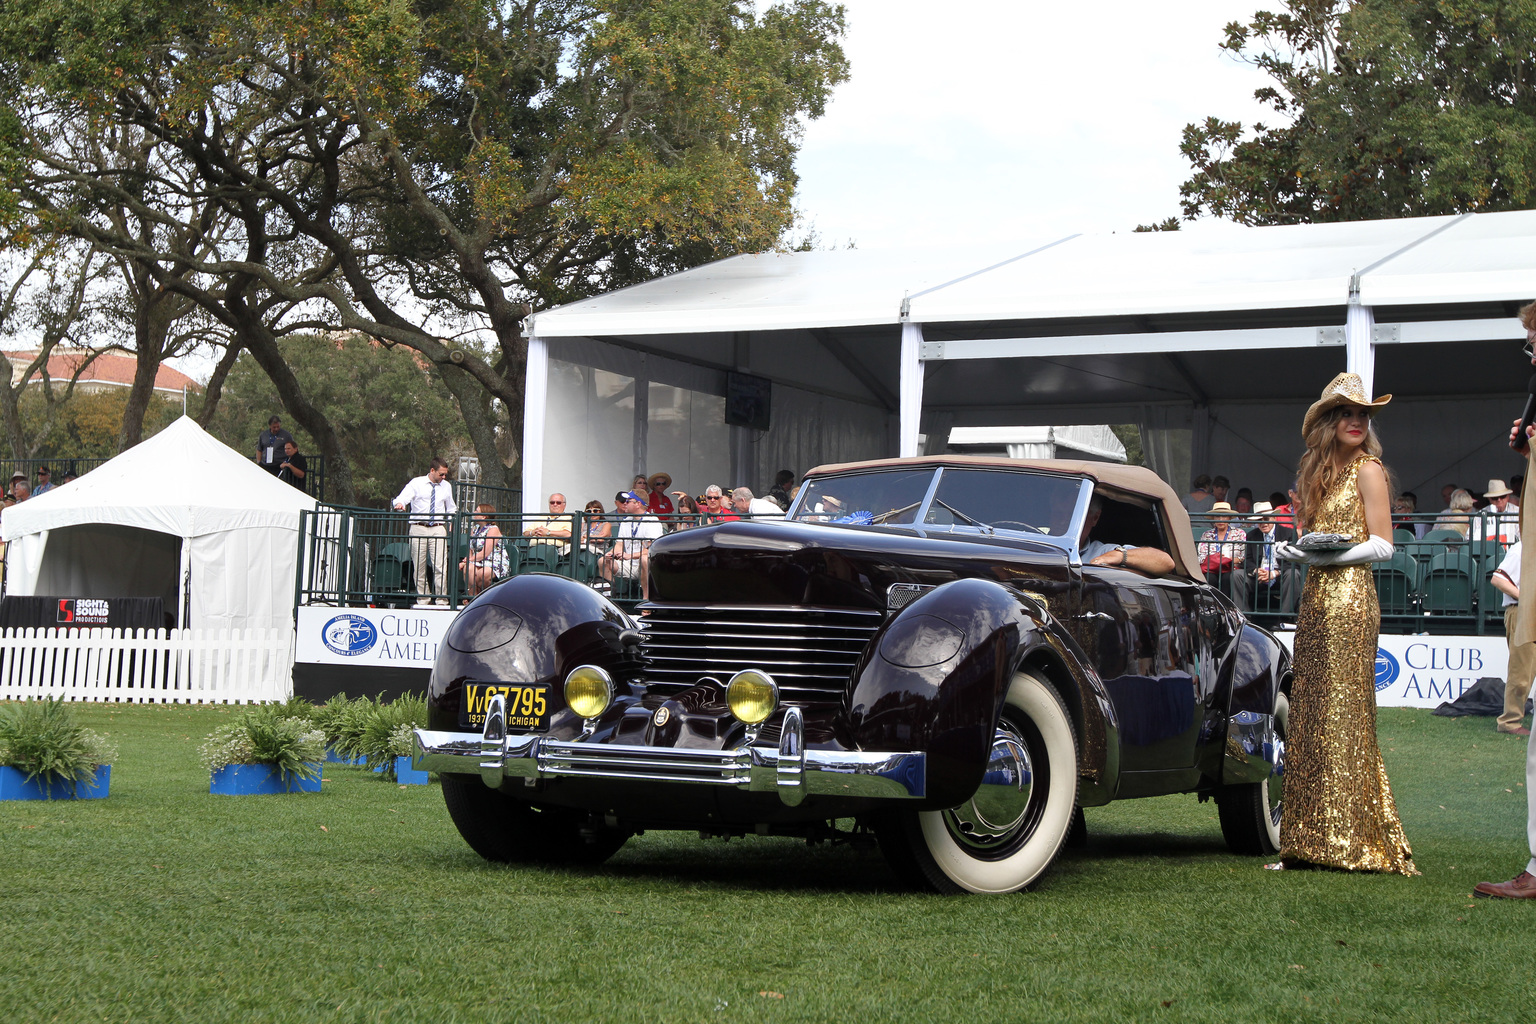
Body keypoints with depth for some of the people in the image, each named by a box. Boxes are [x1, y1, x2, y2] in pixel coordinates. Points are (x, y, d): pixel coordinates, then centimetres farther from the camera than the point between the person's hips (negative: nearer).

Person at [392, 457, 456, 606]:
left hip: (438, 529, 1)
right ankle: (423, 599, 7)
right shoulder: (416, 483, 5)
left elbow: (451, 509, 26)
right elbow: (402, 497, -8)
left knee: (440, 566, -10)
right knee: (419, 567, 1)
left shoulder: (446, 486, 15)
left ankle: (442, 600, -10)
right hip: (418, 528, -1)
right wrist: (400, 504, -30)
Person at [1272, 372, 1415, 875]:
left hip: (1348, 598, -7)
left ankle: (1350, 841, -4)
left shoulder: (1367, 469, -3)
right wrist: (1294, 550, 2)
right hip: (1315, 598, 8)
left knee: (1341, 717, -8)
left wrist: (1329, 555, -18)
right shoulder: (1319, 472, 19)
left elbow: (1382, 544, -7)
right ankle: (1312, 841, 8)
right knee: (1310, 718, 5)